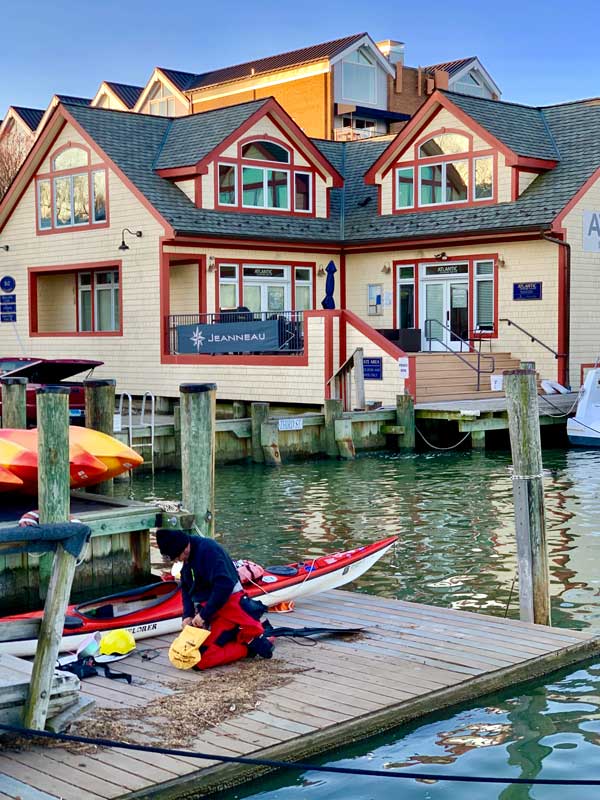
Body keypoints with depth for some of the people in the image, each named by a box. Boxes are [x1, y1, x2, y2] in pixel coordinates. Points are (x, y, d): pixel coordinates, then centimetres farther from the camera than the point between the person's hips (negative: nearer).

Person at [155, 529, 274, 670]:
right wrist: (187, 615, 1)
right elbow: (186, 588, 17)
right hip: (205, 607, 10)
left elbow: (225, 584, -26)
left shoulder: (208, 549, -20)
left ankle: (248, 646, -6)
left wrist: (204, 614, -21)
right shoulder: (187, 559, 9)